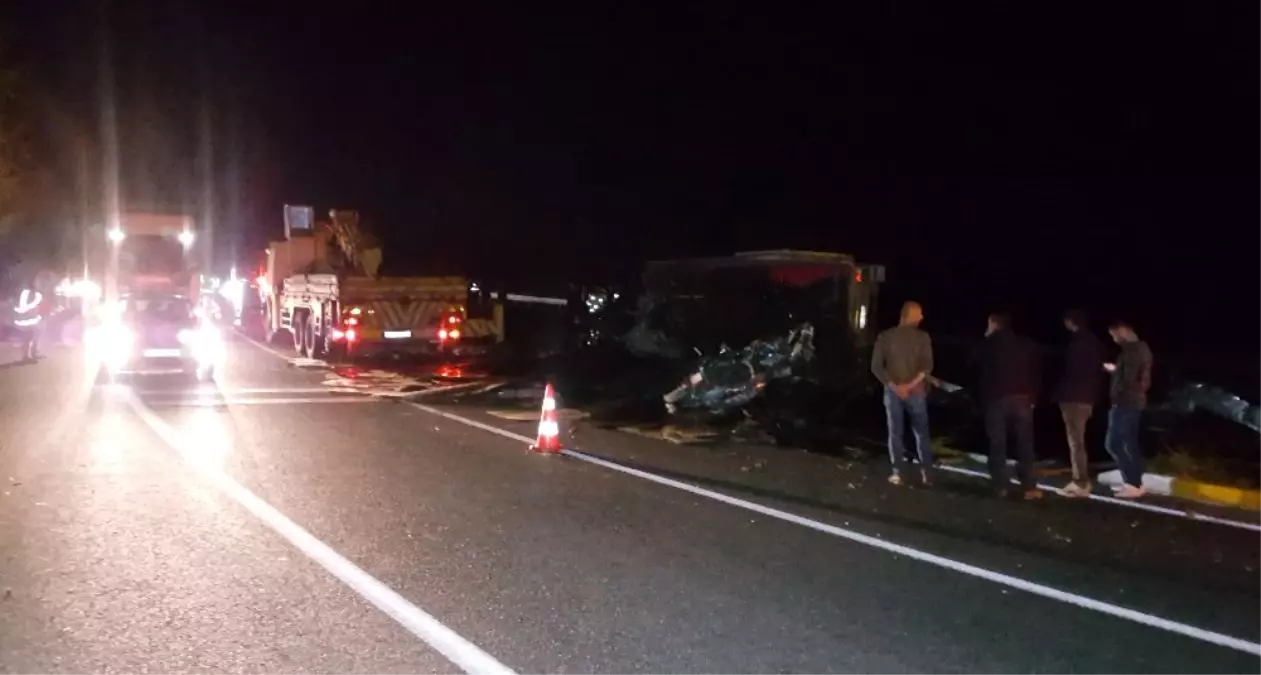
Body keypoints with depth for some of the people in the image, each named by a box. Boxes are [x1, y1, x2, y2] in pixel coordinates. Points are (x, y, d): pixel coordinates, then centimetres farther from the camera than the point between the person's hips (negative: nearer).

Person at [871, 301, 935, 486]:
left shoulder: (885, 336, -4)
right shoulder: (922, 337, -7)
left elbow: (876, 367, -8)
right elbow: (927, 366, -15)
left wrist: (894, 386, -8)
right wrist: (910, 386, -13)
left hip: (893, 390, 1)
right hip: (916, 391, -1)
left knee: (895, 432, 8)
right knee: (921, 432, 12)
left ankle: (897, 473, 8)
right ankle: (926, 472, 14)